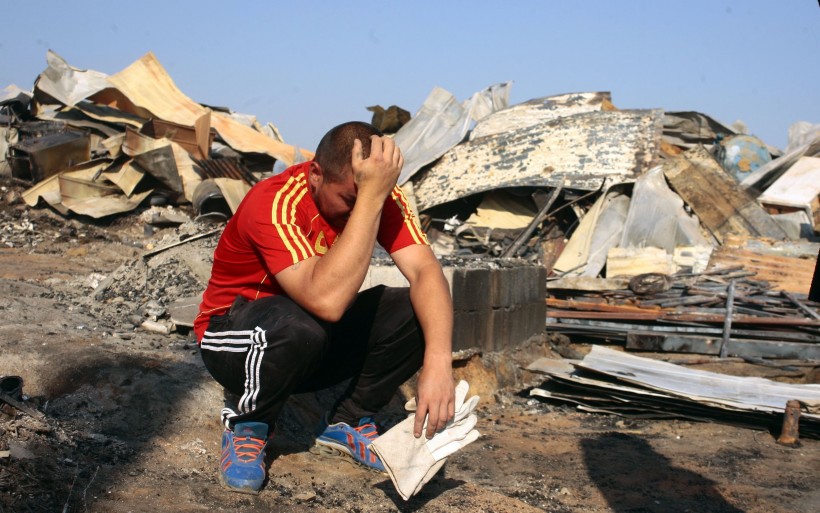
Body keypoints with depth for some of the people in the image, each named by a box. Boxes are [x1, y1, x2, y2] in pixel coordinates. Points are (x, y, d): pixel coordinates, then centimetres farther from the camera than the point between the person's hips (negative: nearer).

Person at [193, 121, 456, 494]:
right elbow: (326, 301, -44)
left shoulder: (383, 196, -14)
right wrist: (368, 198, -45)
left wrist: (438, 364, -40)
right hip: (236, 339, -5)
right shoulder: (274, 203, -31)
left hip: (321, 346, 5)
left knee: (418, 313, -19)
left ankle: (346, 425, 1)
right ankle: (248, 428, -9)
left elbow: (426, 272, -25)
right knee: (298, 327, -40)